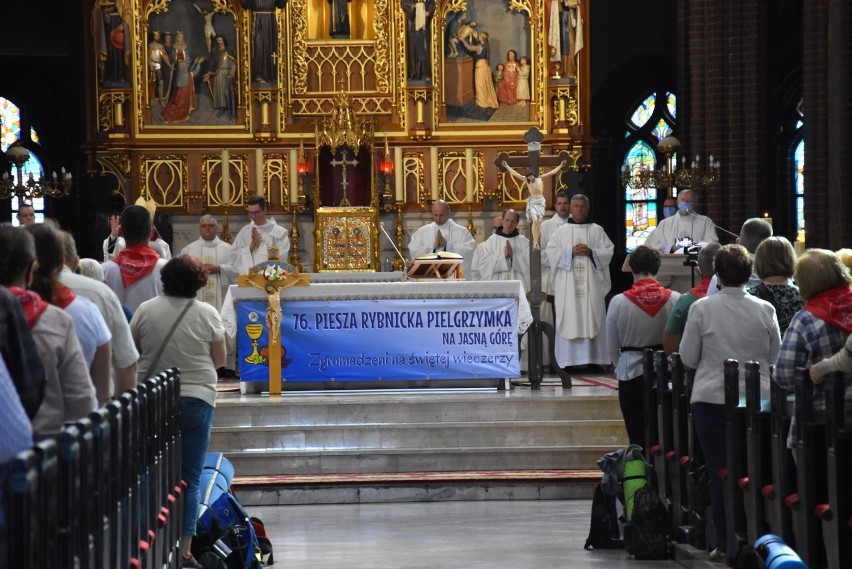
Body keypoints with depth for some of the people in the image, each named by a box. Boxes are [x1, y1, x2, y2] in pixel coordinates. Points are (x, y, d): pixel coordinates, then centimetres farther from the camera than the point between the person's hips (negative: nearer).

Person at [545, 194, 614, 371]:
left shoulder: (597, 230, 9)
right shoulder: (561, 231, 9)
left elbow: (608, 251, 4)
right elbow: (550, 252, 1)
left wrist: (591, 252, -12)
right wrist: (571, 252, -11)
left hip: (591, 283, 0)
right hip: (567, 284, 0)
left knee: (592, 319, -3)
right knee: (569, 320, -4)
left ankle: (593, 359, -2)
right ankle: (569, 361, -4)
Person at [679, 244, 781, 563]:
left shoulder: (702, 309, -6)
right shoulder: (765, 310, -2)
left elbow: (687, 358, -2)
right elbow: (777, 358, 6)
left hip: (711, 400, -1)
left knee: (719, 475, 3)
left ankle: (724, 544, 4)